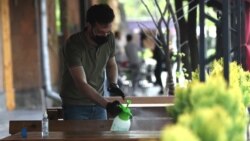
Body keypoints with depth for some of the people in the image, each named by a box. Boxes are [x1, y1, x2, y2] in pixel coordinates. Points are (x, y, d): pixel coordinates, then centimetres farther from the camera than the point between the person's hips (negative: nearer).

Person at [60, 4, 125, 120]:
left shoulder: (109, 38, -9)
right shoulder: (74, 45, -25)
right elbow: (81, 84, -31)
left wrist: (113, 84, -9)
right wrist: (107, 105, -42)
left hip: (98, 104, 4)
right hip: (75, 106, -4)